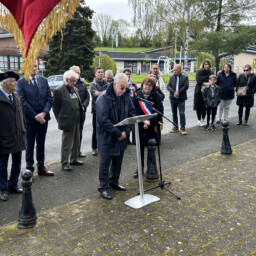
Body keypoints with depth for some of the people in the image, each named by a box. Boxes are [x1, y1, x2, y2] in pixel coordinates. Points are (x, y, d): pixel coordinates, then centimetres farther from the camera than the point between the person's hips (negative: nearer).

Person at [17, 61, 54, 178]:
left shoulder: (44, 80, 7)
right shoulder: (21, 82, -5)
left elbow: (49, 98, 4)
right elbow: (23, 101, -11)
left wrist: (44, 113, -11)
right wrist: (35, 116, -15)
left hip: (43, 117, 4)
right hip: (30, 119, -4)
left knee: (41, 144, 14)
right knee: (30, 145, 5)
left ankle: (41, 167, 25)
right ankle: (30, 169, 15)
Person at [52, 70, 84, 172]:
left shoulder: (75, 90, 14)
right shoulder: (58, 91, -9)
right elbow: (55, 108, -7)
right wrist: (60, 120, -5)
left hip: (77, 121, 8)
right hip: (68, 122, -7)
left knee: (76, 142, 16)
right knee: (67, 144, -2)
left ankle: (74, 159, 31)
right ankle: (64, 163, 7)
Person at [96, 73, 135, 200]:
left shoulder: (126, 96, 1)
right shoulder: (104, 98, -18)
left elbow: (131, 113, 5)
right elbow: (103, 119, -24)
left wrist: (126, 131, -9)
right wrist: (118, 133, -21)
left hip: (121, 136, 6)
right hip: (107, 137, -6)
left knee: (118, 161, 17)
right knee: (105, 162, 4)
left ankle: (114, 182, 36)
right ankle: (103, 187, 17)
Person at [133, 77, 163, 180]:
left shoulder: (156, 97, -5)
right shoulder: (137, 95, -2)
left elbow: (159, 112, -10)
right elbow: (134, 111, -6)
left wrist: (150, 122, -23)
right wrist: (142, 122, -18)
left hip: (153, 128, -1)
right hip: (139, 127, 2)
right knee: (140, 148, 12)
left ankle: (151, 170, 21)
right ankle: (140, 168, 30)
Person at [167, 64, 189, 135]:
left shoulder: (185, 77, 2)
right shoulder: (172, 77, 9)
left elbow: (186, 86, -9)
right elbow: (168, 86, -1)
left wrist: (178, 92, -18)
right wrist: (174, 92, -17)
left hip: (181, 99, -3)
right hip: (173, 98, 4)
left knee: (182, 113, -7)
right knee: (174, 113, 10)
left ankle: (183, 128, 1)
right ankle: (175, 126, 21)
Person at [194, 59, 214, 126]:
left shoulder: (211, 73, 7)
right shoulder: (199, 72, 1)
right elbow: (198, 80, -10)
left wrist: (209, 84, -19)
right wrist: (205, 83, -21)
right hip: (199, 91, -1)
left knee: (205, 106, 5)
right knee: (199, 106, 0)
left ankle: (203, 120, 19)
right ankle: (199, 120, 11)